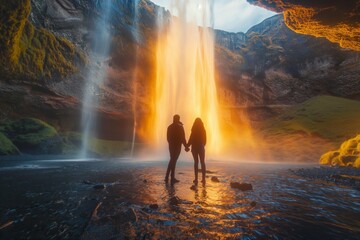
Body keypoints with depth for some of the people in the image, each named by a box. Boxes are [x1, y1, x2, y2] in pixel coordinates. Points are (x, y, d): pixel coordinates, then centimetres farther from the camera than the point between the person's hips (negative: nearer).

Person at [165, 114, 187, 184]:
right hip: (177, 146, -6)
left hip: (171, 146, 6)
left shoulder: (169, 127, 7)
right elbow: (182, 138, -12)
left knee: (172, 160, 18)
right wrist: (186, 146, -3)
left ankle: (167, 177, 19)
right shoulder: (180, 127, -10)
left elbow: (168, 138, 11)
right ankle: (172, 178, 3)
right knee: (173, 161, -2)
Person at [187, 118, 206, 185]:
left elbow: (191, 139, -10)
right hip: (201, 147, 2)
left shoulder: (194, 131, -12)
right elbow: (204, 140, 7)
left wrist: (187, 146, 4)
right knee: (202, 162, 8)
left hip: (195, 147, -2)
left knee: (196, 162, 7)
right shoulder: (203, 130, -1)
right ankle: (203, 178, 4)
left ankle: (196, 179, 6)